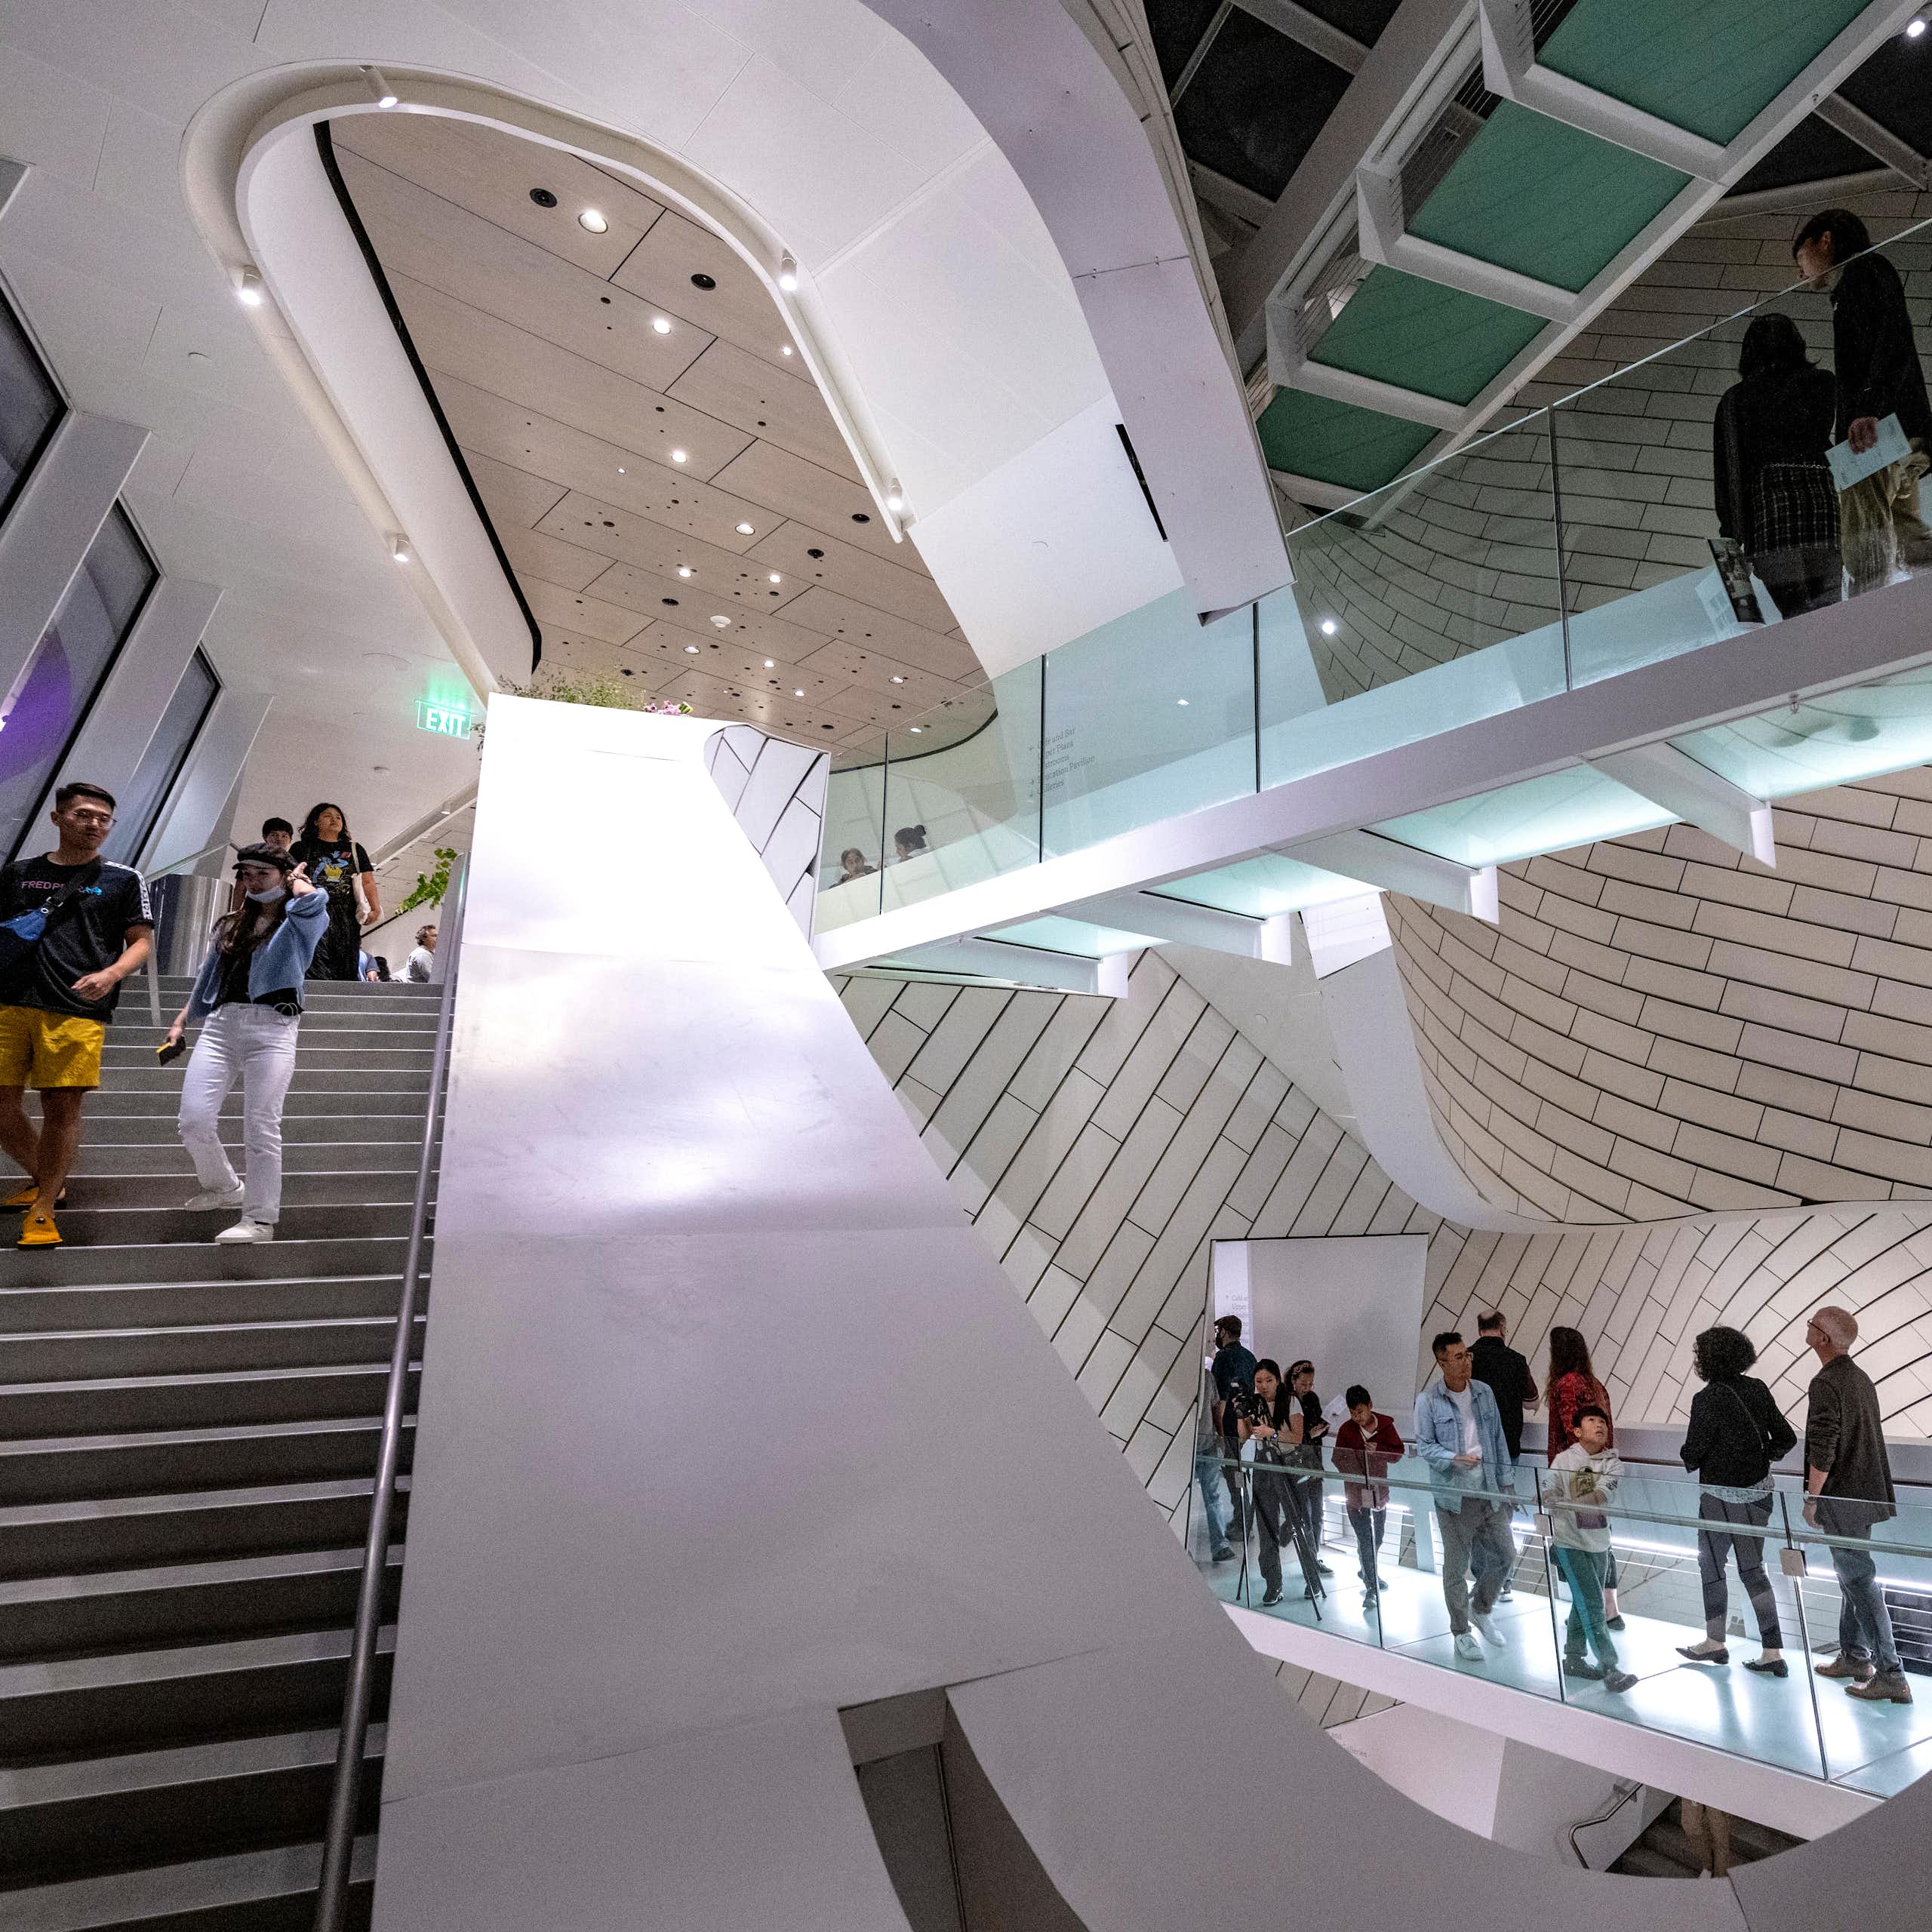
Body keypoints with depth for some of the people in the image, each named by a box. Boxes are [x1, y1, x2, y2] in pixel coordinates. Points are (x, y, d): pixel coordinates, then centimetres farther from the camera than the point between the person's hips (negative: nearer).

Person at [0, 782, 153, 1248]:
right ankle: (43, 1180, 30)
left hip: (77, 1011, -3)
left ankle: (41, 1212, 9)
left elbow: (141, 942, 6)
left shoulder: (123, 879, 9)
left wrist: (111, 974, -12)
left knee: (62, 1107, -5)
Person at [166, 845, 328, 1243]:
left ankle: (260, 1219, 2)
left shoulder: (301, 924, 4)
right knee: (194, 1122, -3)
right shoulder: (232, 926, 22)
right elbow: (207, 976, 30)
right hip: (220, 1024, 5)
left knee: (260, 1129, -6)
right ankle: (223, 1187, 24)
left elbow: (312, 901, -20)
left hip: (272, 1027, -5)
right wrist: (182, 1020, 25)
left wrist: (298, 878, 2)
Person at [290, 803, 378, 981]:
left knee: (347, 967, -7)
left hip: (346, 915, 2)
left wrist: (375, 908, 1)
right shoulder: (301, 848, 18)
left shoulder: (354, 850, 23)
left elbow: (368, 882, 14)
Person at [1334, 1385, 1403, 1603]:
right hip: (1356, 1493, -3)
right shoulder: (1346, 1430, -9)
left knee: (1376, 1538, 18)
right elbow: (1339, 1459, -3)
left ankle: (1366, 1571, 41)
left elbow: (1398, 1452, -1)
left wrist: (1377, 1451, -19)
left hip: (1379, 1489, 3)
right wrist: (1357, 1476, -18)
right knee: (1365, 1540, -4)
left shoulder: (1385, 1425, -6)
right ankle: (1371, 1586, 6)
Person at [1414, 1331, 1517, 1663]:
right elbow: (1424, 1446, -6)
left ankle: (1481, 1609, 35)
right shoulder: (1428, 1401, -10)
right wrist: (1454, 1459, -23)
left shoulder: (1484, 1392, 3)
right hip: (1453, 1496, -4)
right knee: (1456, 1567, 5)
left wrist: (1505, 1482, 10)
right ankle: (1461, 1633, 23)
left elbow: (1498, 1439, 10)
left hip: (1489, 1492, 4)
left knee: (1505, 1556, 10)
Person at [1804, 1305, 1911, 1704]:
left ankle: (1890, 1676, 2)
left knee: (1862, 1584, -3)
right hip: (1867, 1492, 10)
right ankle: (1854, 1657, 28)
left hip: (1844, 1502, -10)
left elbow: (1822, 1451, -23)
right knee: (1854, 1577, 18)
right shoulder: (1861, 1378, 9)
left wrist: (1811, 1500, -13)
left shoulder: (1826, 1383, -20)